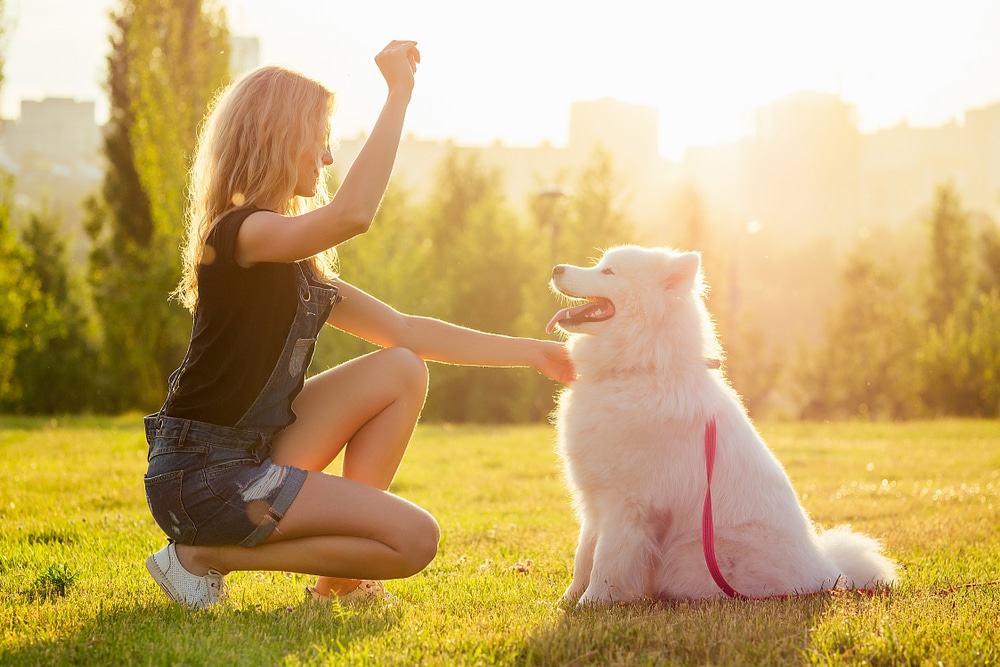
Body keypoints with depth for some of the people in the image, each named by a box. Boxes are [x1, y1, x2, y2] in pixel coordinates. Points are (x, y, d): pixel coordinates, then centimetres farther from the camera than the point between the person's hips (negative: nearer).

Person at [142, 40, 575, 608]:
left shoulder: (296, 264, 14)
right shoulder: (241, 233, -15)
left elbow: (405, 332, 15)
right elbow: (353, 214, -35)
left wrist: (531, 353, 13)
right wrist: (399, 93, -27)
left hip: (252, 459, 9)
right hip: (201, 476, -9)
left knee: (402, 371, 5)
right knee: (414, 540, -12)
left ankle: (340, 575, 5)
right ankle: (209, 554, -4)